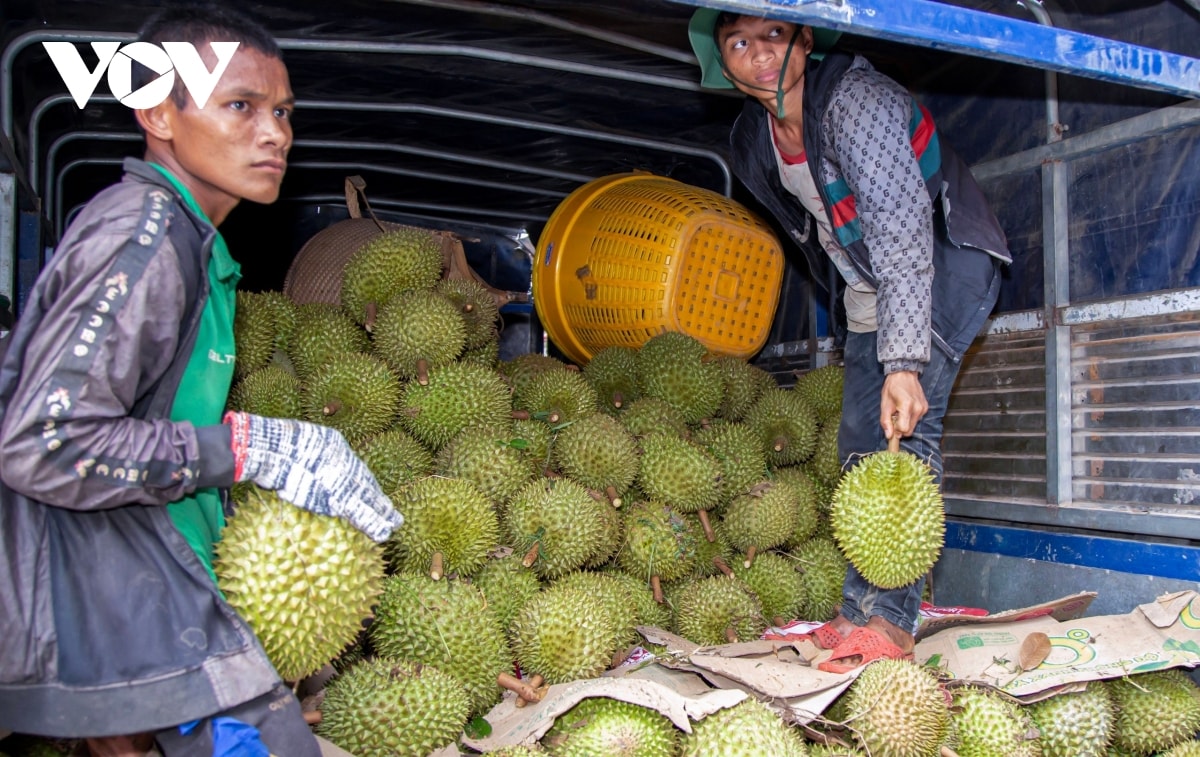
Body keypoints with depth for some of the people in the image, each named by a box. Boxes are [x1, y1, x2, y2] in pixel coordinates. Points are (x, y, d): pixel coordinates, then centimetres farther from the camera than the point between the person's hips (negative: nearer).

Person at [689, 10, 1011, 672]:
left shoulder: (853, 98, -26)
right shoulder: (750, 141, -1)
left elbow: (902, 232, -35)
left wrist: (903, 362, -43)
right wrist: (876, 348, 13)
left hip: (943, 266, -8)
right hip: (870, 294, 8)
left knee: (905, 425, -24)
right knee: (860, 447, 4)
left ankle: (887, 616, -24)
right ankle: (863, 610, 10)